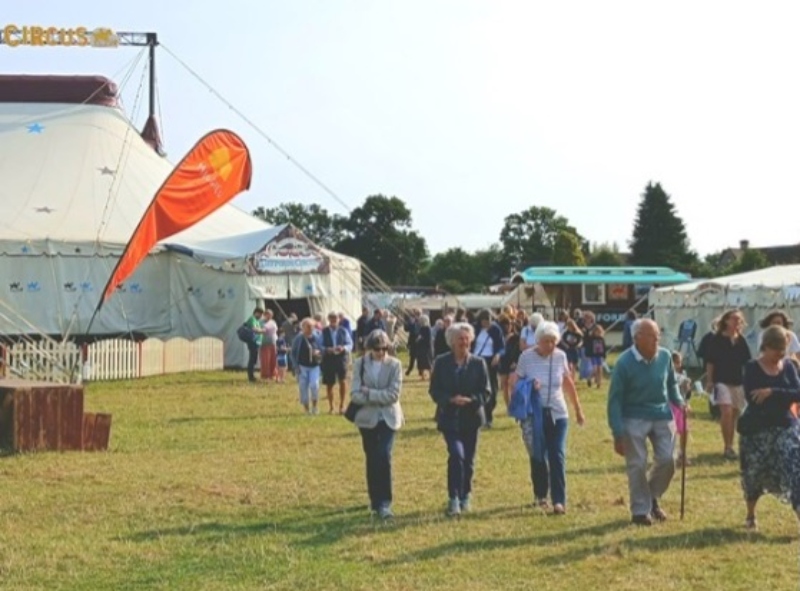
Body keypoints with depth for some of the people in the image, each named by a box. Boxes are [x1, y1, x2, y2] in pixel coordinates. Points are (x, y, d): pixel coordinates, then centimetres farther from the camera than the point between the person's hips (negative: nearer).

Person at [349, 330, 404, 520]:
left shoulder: (395, 364, -3)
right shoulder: (360, 364, 0)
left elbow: (393, 394, -11)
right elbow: (355, 394, -8)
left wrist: (369, 393, -14)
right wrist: (380, 398, -18)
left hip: (388, 418, -2)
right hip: (367, 418, 2)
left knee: (384, 457, -14)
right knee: (372, 460, 9)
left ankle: (384, 503, -11)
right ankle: (375, 500, 22)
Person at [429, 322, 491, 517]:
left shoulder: (478, 363, 1)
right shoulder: (441, 362, -1)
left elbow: (486, 391, 1)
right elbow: (434, 390, 0)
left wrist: (470, 400, -17)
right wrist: (451, 399, -18)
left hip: (471, 417, 2)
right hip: (449, 418, -2)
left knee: (468, 460, 9)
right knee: (456, 455, -18)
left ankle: (465, 497, 26)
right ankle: (453, 498, -12)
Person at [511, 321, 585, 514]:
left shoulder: (560, 356, -1)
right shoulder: (527, 356, -8)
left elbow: (568, 383, 11)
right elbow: (515, 381, -1)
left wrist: (578, 409, 17)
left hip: (557, 413, 1)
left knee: (558, 458, -4)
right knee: (538, 457, 4)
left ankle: (559, 501, -3)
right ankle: (540, 494, 26)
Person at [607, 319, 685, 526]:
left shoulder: (665, 356, -3)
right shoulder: (624, 362, -15)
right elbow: (615, 400, -11)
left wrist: (678, 401, -4)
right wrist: (618, 434, -13)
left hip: (662, 416, 4)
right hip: (634, 418, -4)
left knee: (667, 460, 2)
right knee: (637, 465, 0)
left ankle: (653, 497, 27)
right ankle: (640, 511, 13)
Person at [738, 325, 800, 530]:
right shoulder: (752, 368, -7)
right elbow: (752, 398, -19)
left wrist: (772, 392, -22)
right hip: (756, 429, -2)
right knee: (753, 476, 10)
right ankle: (750, 516, 34)